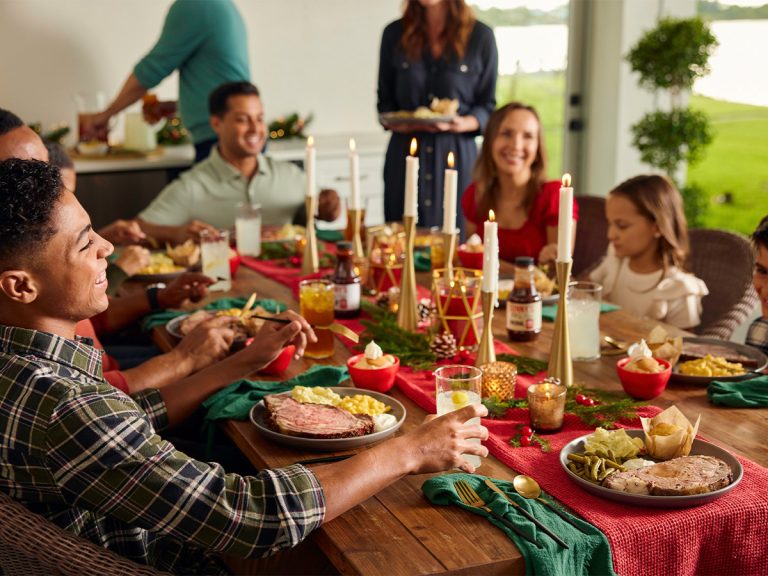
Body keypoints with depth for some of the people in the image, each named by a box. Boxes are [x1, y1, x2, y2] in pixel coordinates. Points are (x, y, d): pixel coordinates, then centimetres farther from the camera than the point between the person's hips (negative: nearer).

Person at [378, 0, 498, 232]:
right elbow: (385, 101, 13)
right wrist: (396, 123, -8)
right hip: (405, 153, 2)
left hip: (458, 154, -1)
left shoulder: (480, 36, 2)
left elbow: (487, 106, 5)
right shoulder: (395, 34, 7)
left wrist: (461, 124, -15)